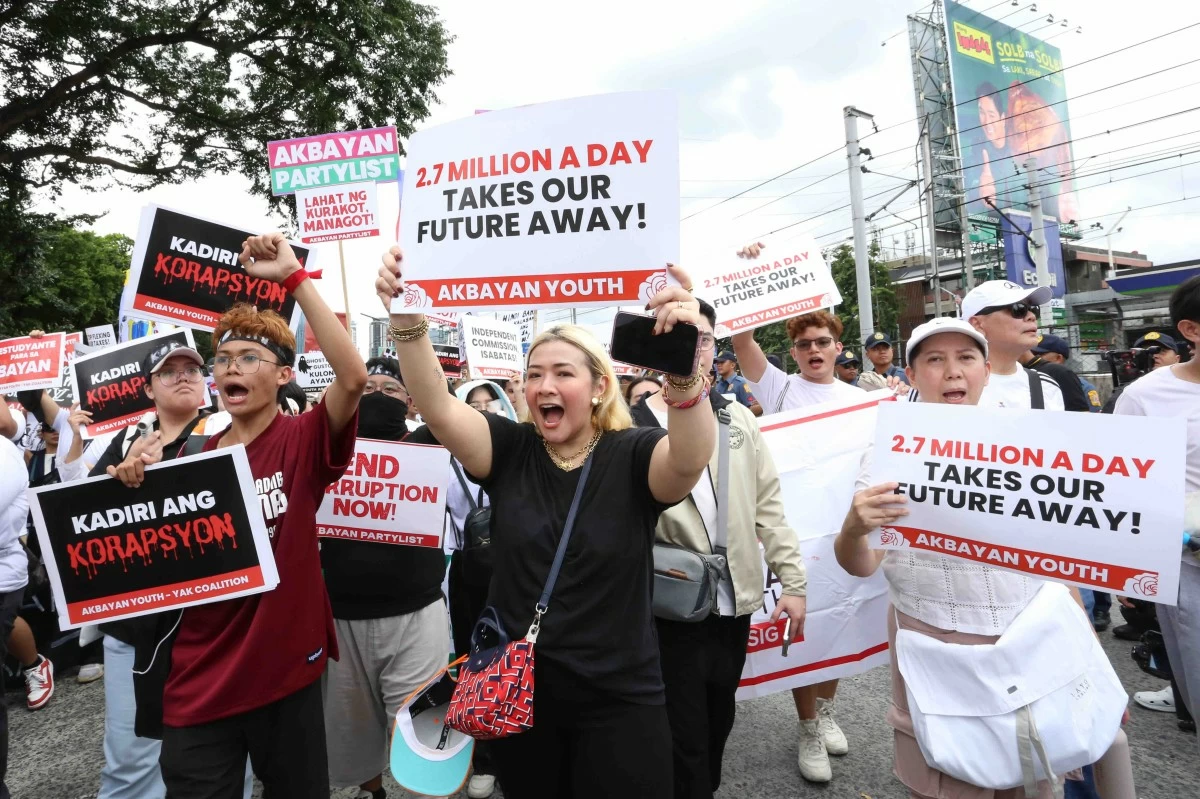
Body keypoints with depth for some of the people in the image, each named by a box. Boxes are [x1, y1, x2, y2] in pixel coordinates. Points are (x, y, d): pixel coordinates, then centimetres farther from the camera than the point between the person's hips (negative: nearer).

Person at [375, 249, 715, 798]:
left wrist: (684, 369, -52)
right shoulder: (510, 451, -4)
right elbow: (439, 409, -19)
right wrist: (407, 320, -34)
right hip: (517, 692, 3)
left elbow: (690, 460, -33)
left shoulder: (631, 454, -11)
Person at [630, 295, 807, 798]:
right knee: (685, 738, 9)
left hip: (734, 600, 5)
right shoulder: (633, 427, -11)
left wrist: (793, 581, 3)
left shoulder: (737, 418, 4)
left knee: (718, 722, 23)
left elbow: (767, 504, 5)